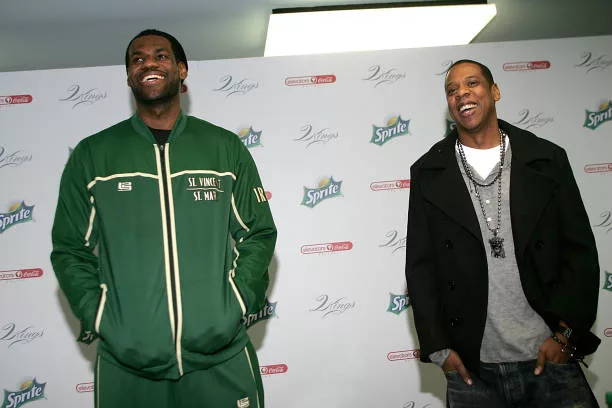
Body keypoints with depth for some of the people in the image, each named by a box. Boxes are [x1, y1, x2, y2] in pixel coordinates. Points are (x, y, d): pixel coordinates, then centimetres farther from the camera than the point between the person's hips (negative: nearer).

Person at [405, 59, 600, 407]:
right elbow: (421, 265, 2)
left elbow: (580, 250, 3)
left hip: (550, 358, 1)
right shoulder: (428, 173, 3)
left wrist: (565, 333, -5)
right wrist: (438, 348, -2)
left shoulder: (548, 159, 4)